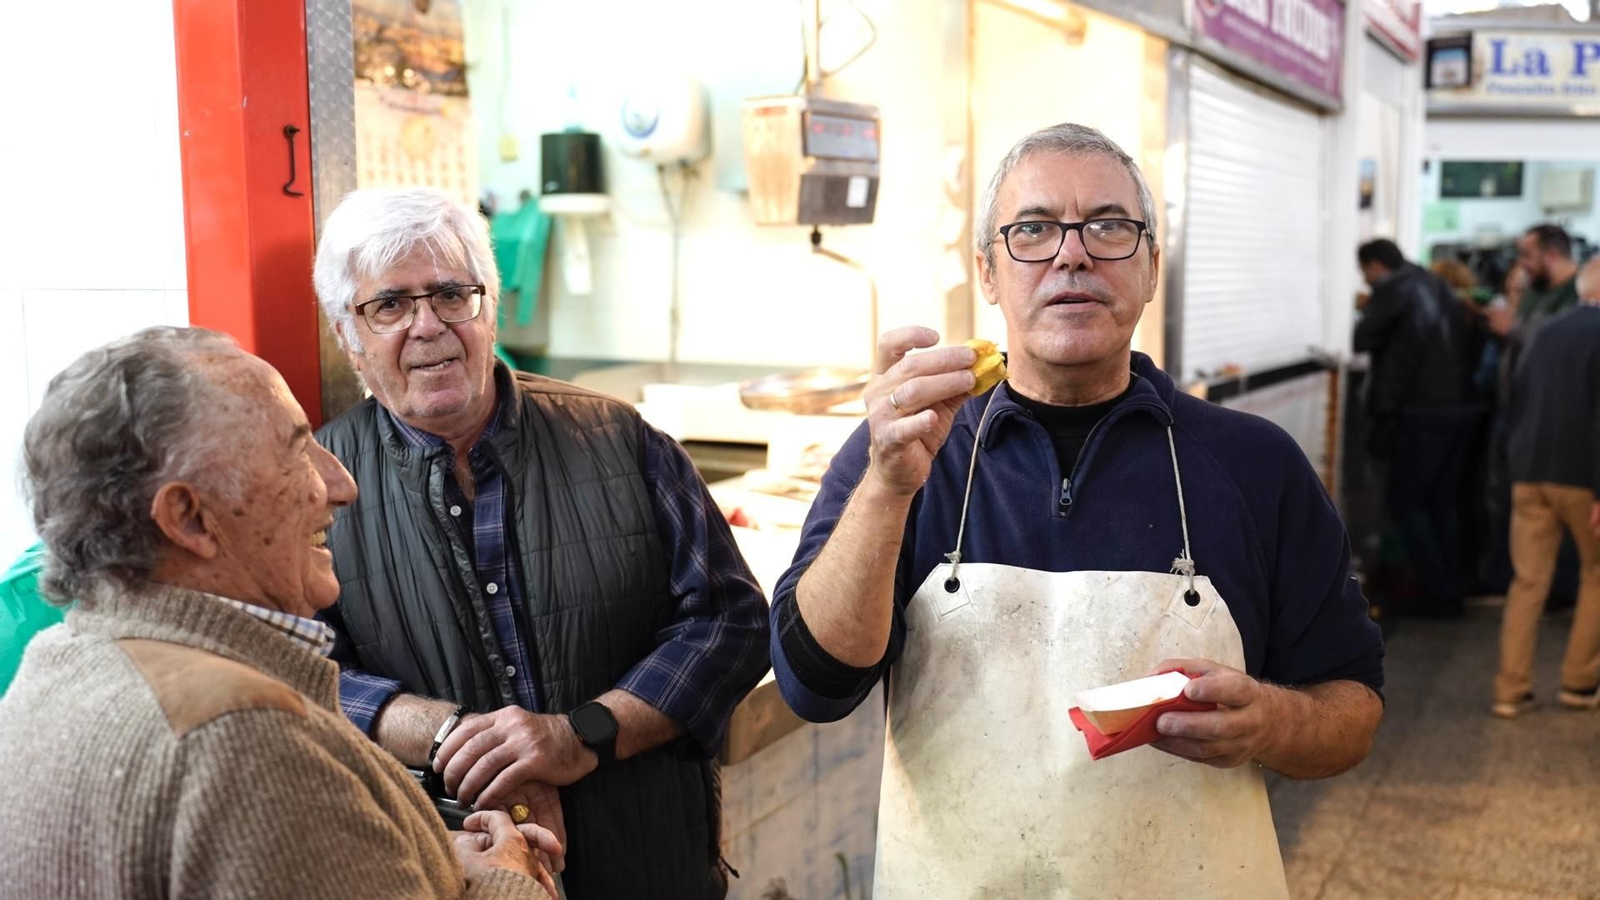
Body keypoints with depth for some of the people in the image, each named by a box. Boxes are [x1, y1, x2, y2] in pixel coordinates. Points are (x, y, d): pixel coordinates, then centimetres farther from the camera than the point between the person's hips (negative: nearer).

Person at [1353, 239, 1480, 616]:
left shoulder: (1394, 290, -7)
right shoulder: (1440, 288, 16)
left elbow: (1362, 340, -5)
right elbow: (1470, 351, 20)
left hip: (1423, 413, -8)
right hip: (1462, 408, 8)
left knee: (1405, 500, 1)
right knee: (1443, 500, 15)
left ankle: (1439, 593, -1)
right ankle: (1451, 592, 17)